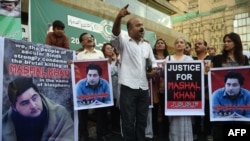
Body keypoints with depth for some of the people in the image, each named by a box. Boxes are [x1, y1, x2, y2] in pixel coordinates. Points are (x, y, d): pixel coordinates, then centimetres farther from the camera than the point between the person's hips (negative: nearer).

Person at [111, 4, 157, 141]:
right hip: (128, 87, -5)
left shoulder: (147, 45, 15)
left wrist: (154, 70, -2)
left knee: (142, 121, 14)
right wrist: (119, 17, -40)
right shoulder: (123, 42, -1)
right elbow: (115, 33, -22)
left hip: (144, 88, 5)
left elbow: (153, 62, 21)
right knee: (128, 122, 3)